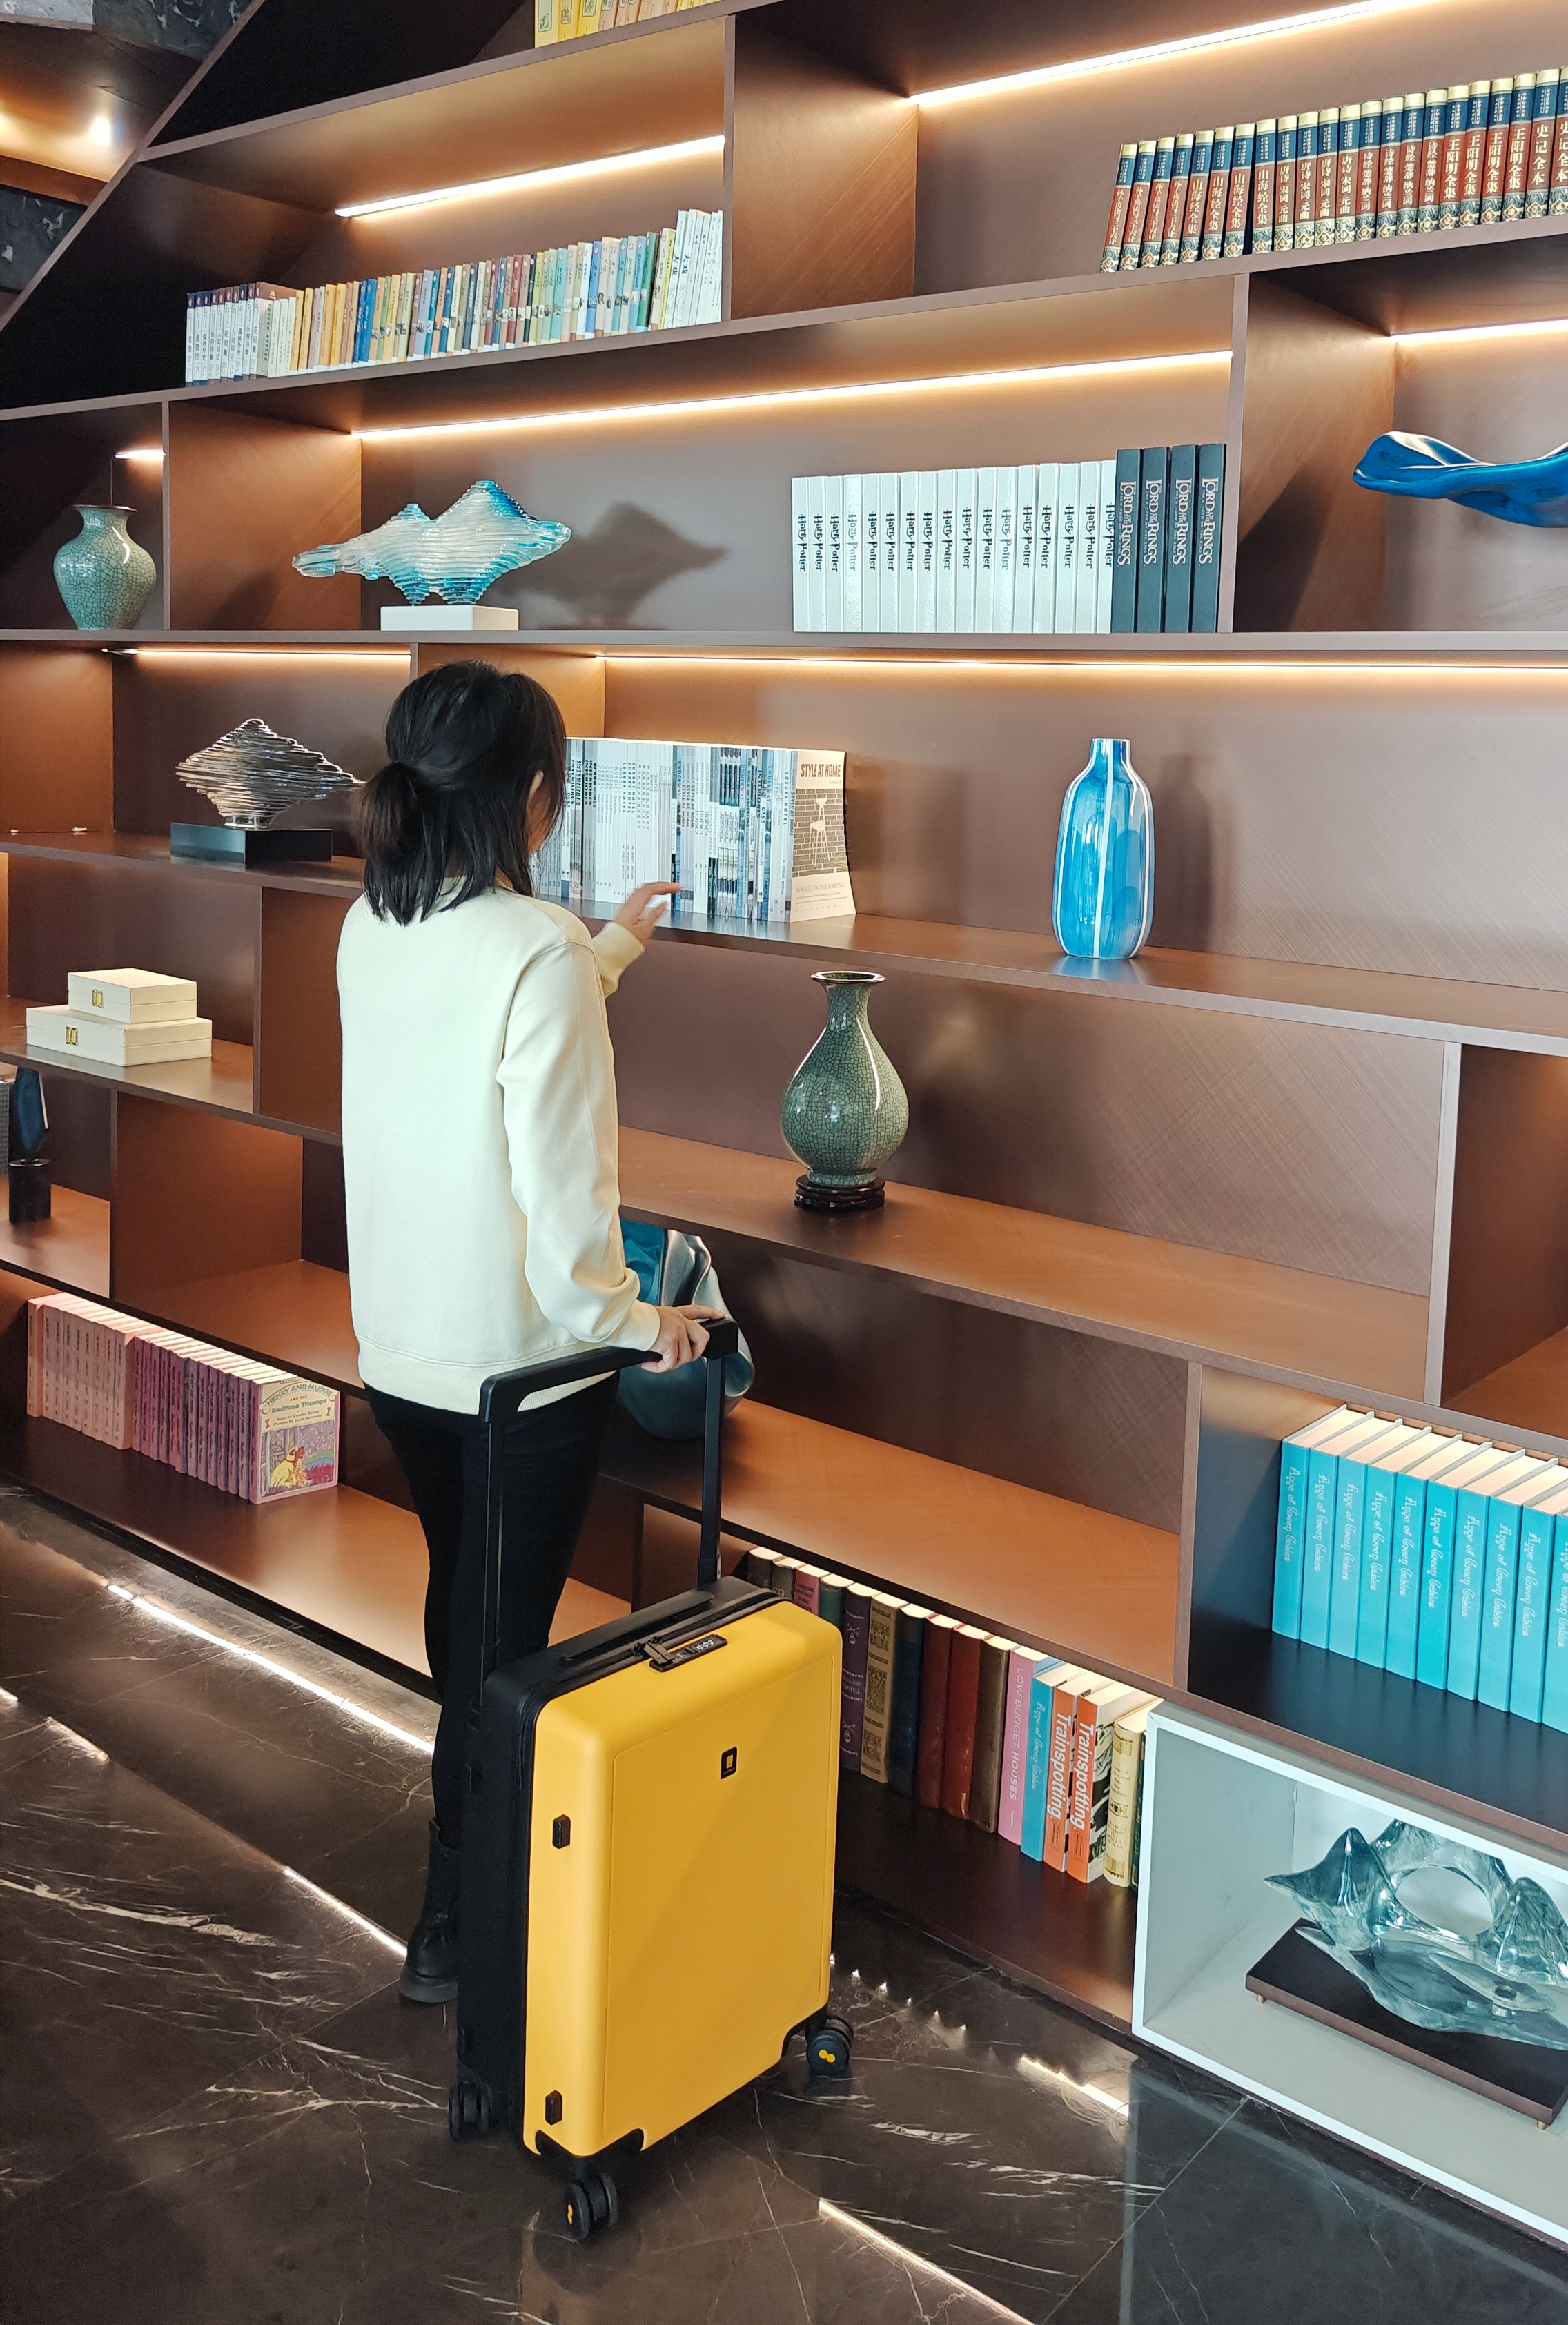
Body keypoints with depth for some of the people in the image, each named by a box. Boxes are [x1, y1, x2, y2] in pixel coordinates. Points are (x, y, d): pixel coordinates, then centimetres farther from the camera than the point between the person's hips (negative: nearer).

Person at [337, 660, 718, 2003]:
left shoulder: (371, 931, 0)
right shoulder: (537, 952, -24)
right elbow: (562, 1191, -25)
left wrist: (606, 953, 34)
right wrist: (634, 1321, -11)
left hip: (399, 1348, 8)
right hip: (524, 1359, -8)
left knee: (460, 1592, 26)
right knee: (503, 1635, 7)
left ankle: (474, 1812, 48)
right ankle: (457, 1924, 21)